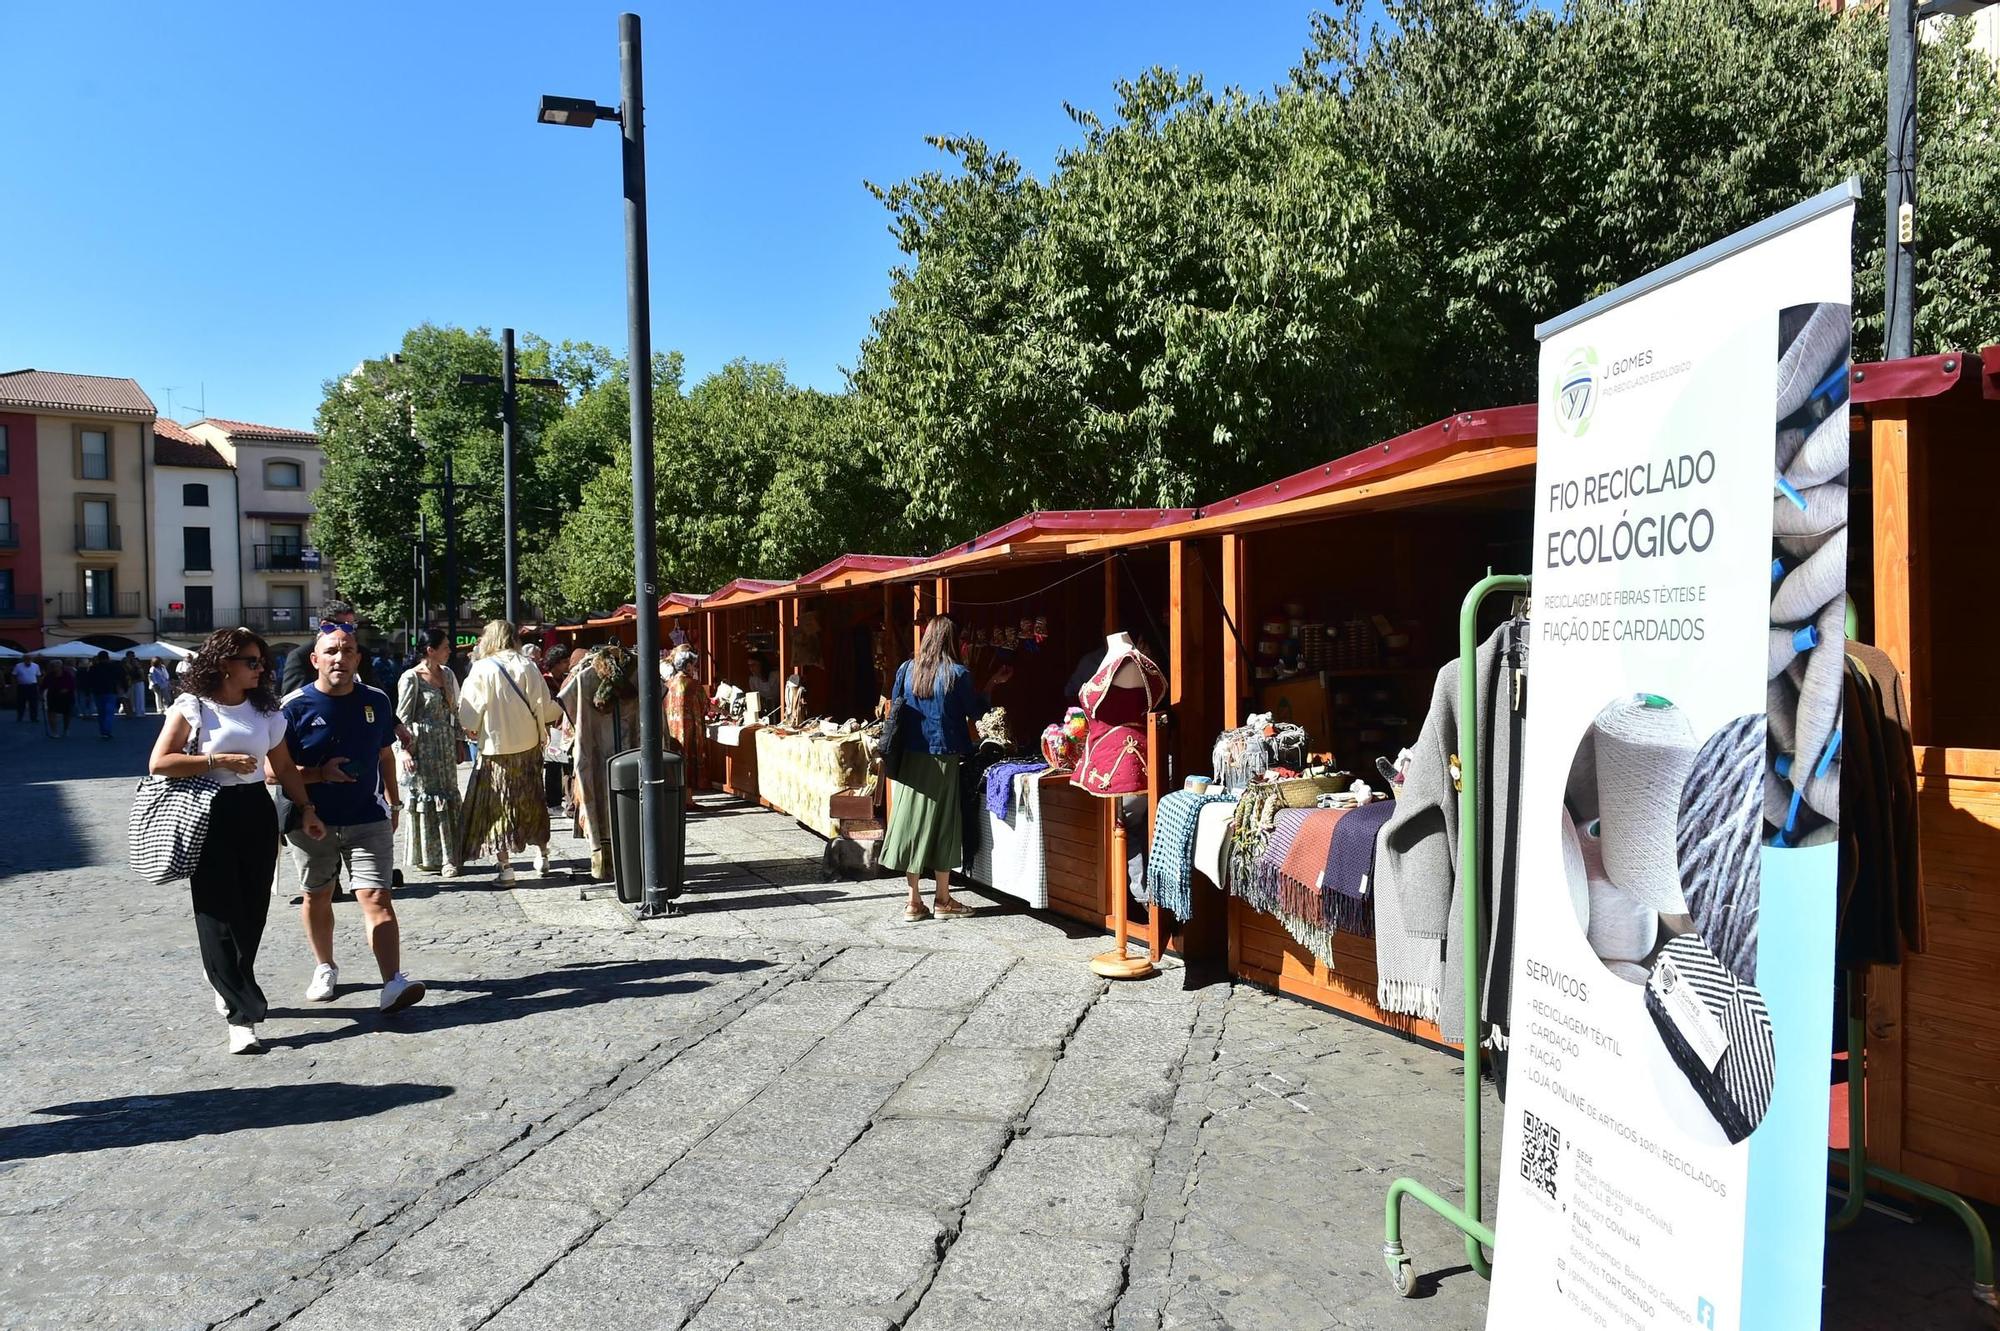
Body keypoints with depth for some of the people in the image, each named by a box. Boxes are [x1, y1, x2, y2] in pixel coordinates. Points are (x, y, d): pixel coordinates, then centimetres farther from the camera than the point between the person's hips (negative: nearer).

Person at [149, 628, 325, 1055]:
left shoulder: (265, 710, 11)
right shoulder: (192, 707, -3)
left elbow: (284, 768, 14)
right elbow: (158, 763, -10)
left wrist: (305, 809, 5)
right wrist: (219, 760, -15)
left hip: (256, 813, 5)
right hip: (210, 816, -5)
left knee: (252, 911, 6)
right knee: (220, 914, -5)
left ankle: (229, 984, 30)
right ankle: (243, 1015, -4)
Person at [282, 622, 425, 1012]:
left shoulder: (376, 701, 2)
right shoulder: (295, 706, -8)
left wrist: (393, 803, 17)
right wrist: (321, 773, -22)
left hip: (368, 818, 0)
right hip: (312, 821, 0)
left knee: (376, 898, -10)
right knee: (317, 896, 16)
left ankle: (393, 982, -17)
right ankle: (325, 969, 36)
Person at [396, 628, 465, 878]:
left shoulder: (447, 675, 10)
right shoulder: (411, 678, -9)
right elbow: (403, 717, -9)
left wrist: (459, 741, 13)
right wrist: (406, 750, -14)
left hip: (446, 745, 6)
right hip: (423, 746, -6)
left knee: (448, 798, 6)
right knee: (425, 795, 0)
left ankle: (447, 857, 12)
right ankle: (427, 857, 9)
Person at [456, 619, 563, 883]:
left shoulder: (481, 669, -8)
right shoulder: (527, 666, -3)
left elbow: (468, 710, -4)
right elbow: (543, 704, -3)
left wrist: (472, 730, 16)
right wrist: (558, 713, 18)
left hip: (494, 745, -3)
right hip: (528, 744, 3)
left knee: (497, 804, 4)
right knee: (530, 800, 17)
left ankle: (505, 865, 2)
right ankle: (542, 854, 25)